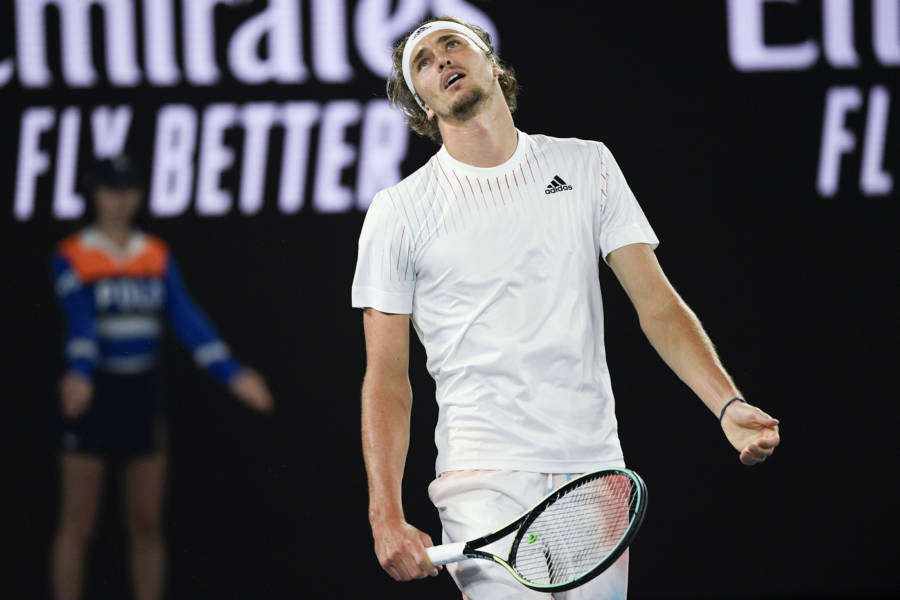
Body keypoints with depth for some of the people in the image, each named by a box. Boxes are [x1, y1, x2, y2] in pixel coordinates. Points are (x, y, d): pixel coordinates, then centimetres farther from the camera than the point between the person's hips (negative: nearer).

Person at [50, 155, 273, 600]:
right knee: (77, 526, -2)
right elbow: (80, 319, -21)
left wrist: (231, 374, -15)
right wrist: (80, 373, -39)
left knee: (147, 525, 6)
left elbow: (188, 320, -2)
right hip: (92, 396, -4)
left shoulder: (157, 256, 7)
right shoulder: (72, 256, -6)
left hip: (140, 395, 4)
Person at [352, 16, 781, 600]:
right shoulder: (398, 212, 4)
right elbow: (387, 379, 4)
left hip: (595, 475, 3)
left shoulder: (586, 165, 11)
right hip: (484, 482, -3)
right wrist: (387, 517, -6)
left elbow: (657, 305, 7)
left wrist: (728, 404, -9)